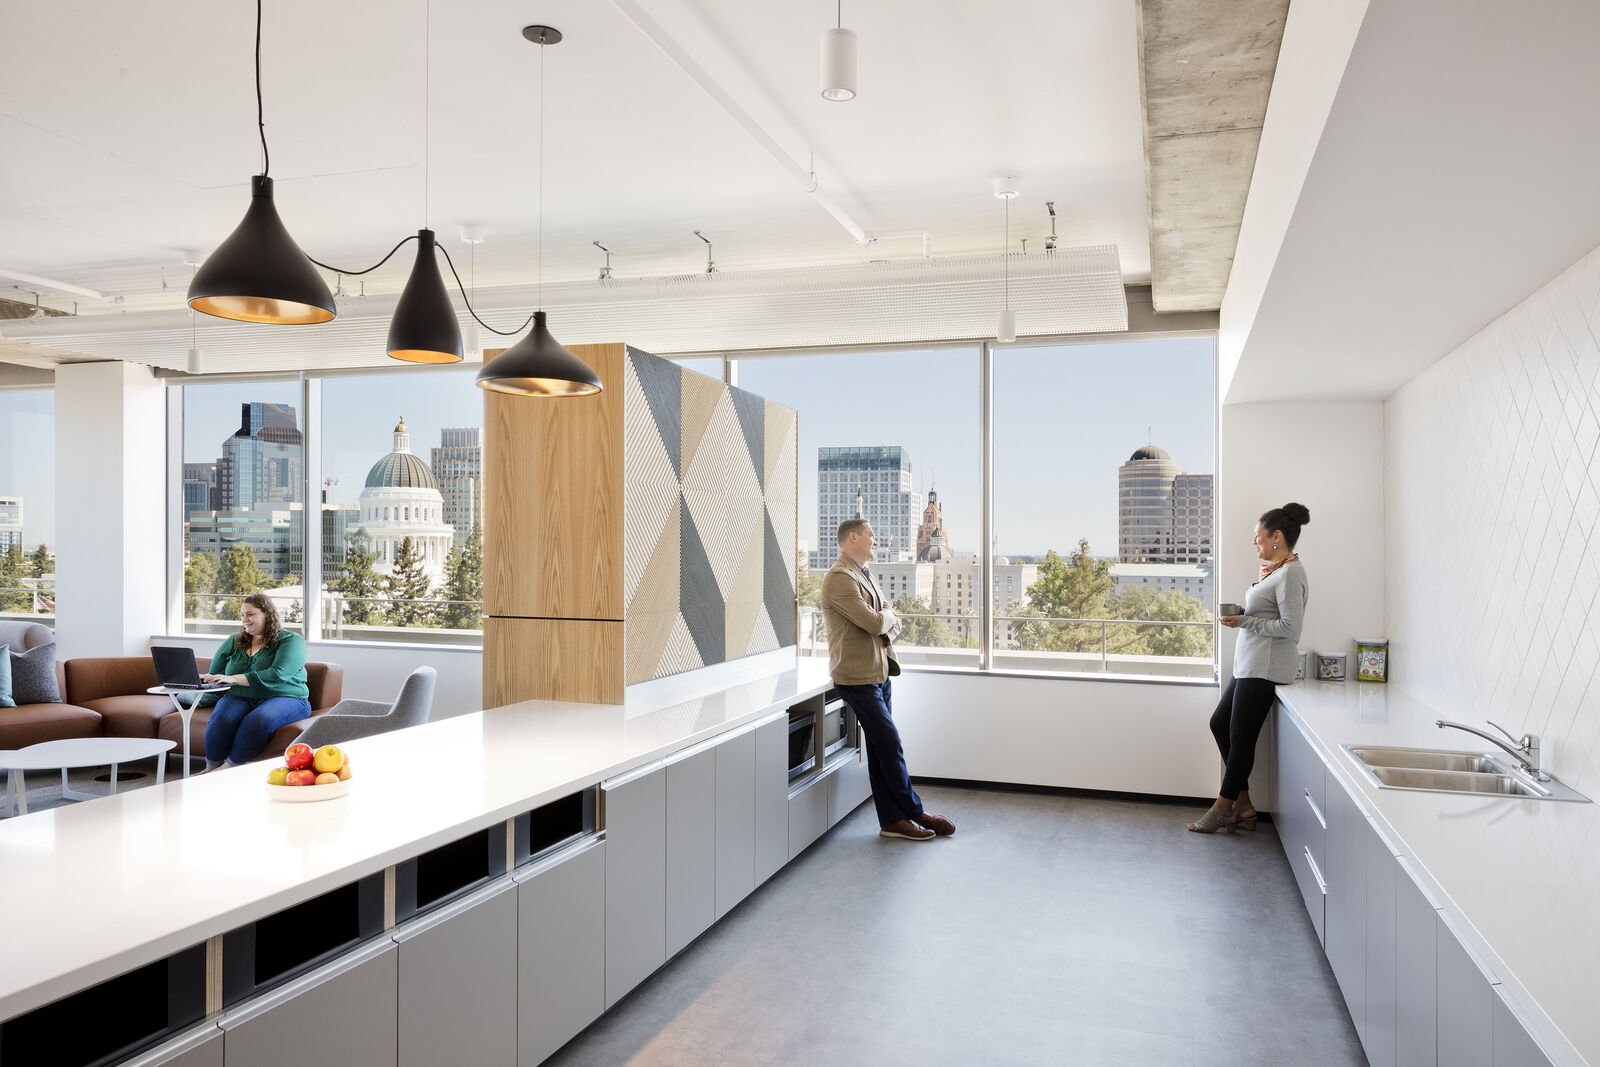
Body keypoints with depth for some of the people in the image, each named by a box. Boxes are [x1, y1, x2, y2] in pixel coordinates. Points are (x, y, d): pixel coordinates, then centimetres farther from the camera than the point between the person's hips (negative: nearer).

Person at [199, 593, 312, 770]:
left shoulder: (291, 640, -1)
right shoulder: (234, 641, 18)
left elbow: (278, 675, -17)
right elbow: (215, 678, 23)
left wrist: (235, 679, -23)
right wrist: (206, 679, 0)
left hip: (284, 699, -4)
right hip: (240, 698, 4)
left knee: (258, 720, -36)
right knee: (221, 718, -30)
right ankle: (210, 770, -24)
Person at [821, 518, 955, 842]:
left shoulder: (864, 575, 17)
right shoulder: (839, 578, -16)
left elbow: (889, 622, 20)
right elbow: (875, 623, -22)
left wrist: (886, 624, -4)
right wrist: (888, 615, 1)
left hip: (879, 672, 9)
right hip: (858, 676, -9)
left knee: (880, 749, 10)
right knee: (891, 745, -4)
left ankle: (892, 820, 14)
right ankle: (915, 811, 9)